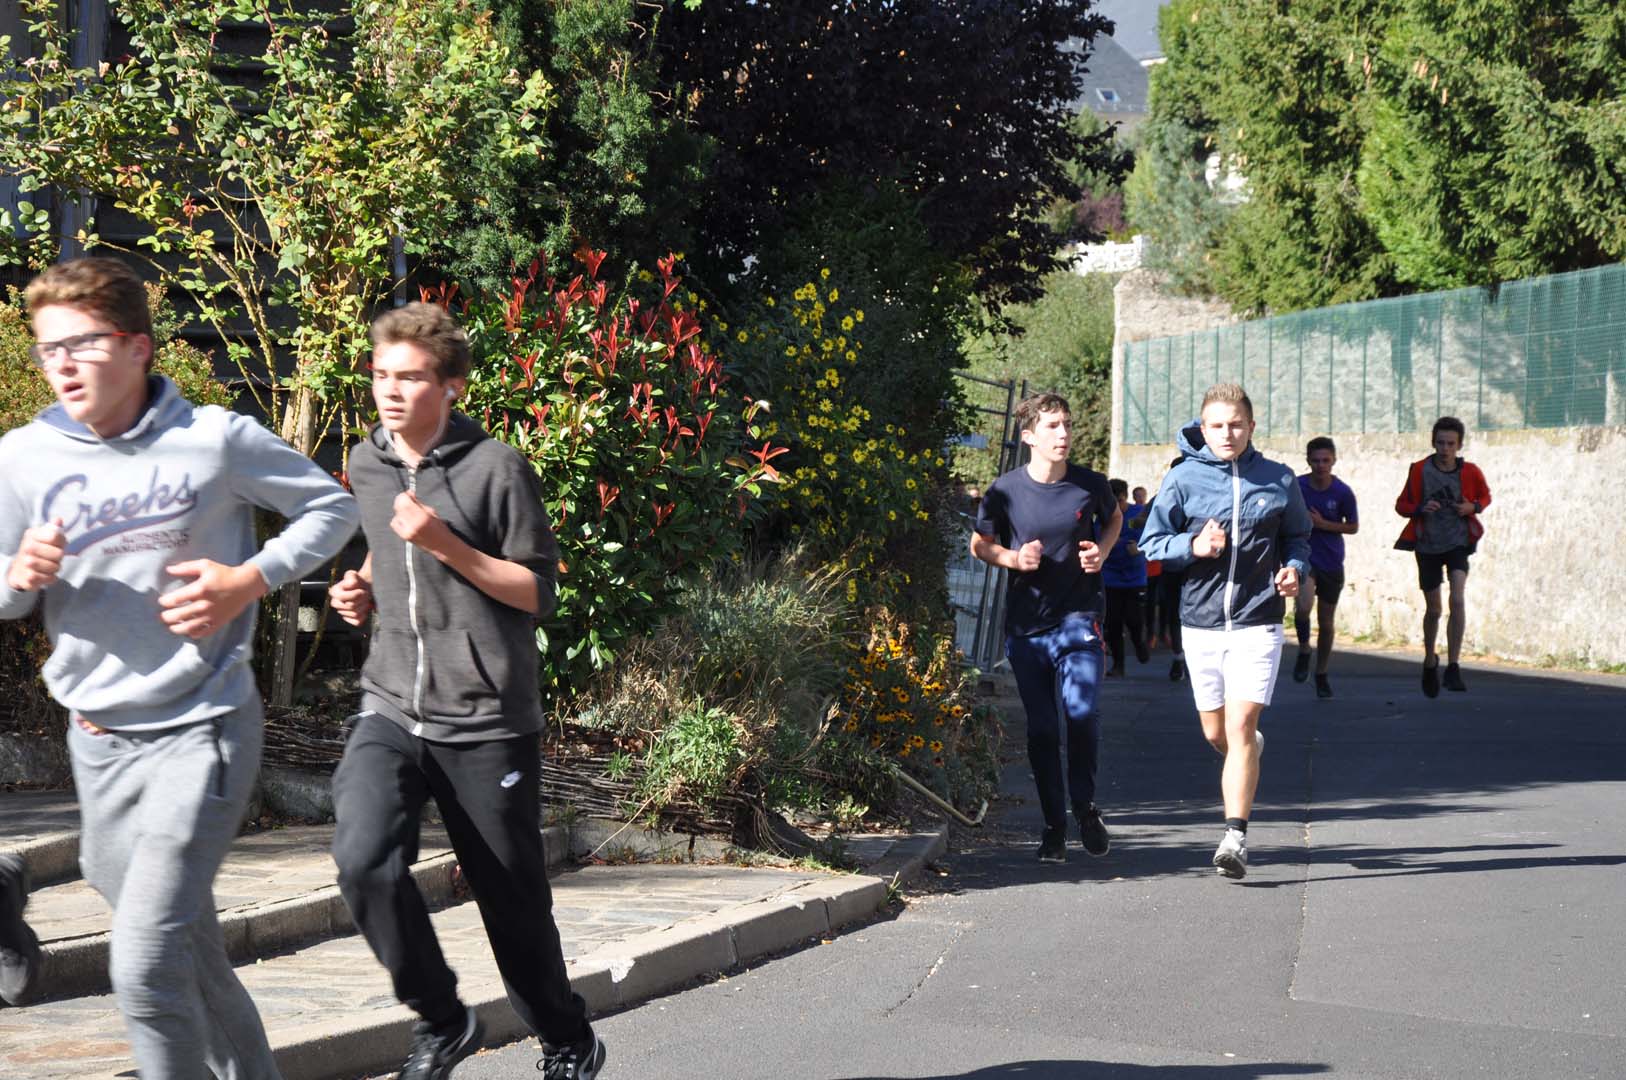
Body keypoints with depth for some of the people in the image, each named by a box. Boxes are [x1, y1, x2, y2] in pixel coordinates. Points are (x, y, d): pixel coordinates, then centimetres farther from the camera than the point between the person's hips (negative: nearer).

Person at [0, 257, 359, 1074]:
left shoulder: (215, 439, -9)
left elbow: (331, 509, 3)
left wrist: (250, 579, -12)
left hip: (202, 729, -4)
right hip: (99, 738, 5)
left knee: (146, 968, -17)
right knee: (190, 955, 18)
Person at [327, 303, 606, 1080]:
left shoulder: (497, 469, -9)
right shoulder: (367, 466, 9)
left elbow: (537, 592, -8)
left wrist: (445, 545, -19)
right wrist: (364, 588, 6)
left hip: (486, 721, -4)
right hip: (391, 709, 4)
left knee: (513, 900, 6)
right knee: (364, 861, -22)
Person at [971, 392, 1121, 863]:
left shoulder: (1091, 485, -3)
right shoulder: (1005, 490, -5)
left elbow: (1114, 518, 20)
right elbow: (979, 545, 9)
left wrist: (1101, 551, 0)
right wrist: (1014, 559, -11)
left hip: (1078, 616, -1)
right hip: (1026, 624, 1)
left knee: (1082, 710, -18)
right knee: (1041, 727, 3)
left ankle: (1085, 804, 6)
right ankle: (1053, 825, 17)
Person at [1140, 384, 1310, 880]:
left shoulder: (1279, 480, 3)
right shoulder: (1183, 479, 0)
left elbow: (1298, 537, 16)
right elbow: (1151, 543, 2)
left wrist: (1294, 569, -5)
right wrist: (1192, 546, -16)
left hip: (1257, 621, -2)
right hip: (1201, 620, 2)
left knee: (1241, 725, -14)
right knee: (1216, 733, 10)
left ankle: (1235, 837, -13)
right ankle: (1250, 748, 47)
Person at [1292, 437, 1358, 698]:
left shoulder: (1342, 492, -6)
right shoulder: (1296, 487, -6)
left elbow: (1353, 526, 2)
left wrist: (1323, 524, -11)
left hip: (1332, 563, 1)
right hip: (1304, 557, -1)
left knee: (1326, 622, 9)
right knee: (1303, 605, -27)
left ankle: (1321, 675, 27)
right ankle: (1304, 649, 2)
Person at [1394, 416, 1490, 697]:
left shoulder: (1470, 472, -5)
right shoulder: (1420, 470, -5)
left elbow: (1485, 496, 14)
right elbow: (1401, 505, 3)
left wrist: (1473, 507, -8)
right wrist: (1421, 509, -18)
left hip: (1457, 543, -1)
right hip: (1427, 545, 1)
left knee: (1458, 600, -21)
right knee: (1433, 609, 8)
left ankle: (1453, 668, -19)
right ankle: (1430, 661, 34)